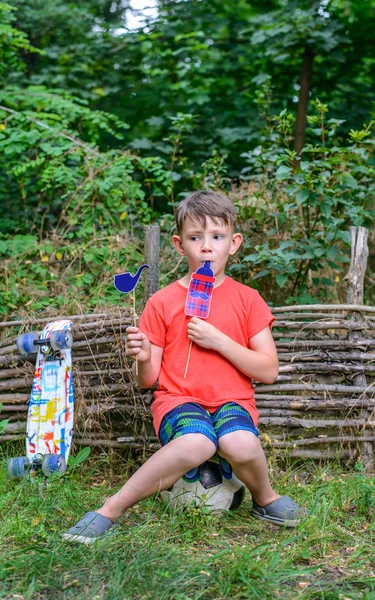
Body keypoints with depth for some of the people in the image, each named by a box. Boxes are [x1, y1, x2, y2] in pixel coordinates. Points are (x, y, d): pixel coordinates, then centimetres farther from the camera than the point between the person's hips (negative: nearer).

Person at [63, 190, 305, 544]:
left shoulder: (246, 299, 6)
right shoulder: (162, 303, 4)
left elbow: (269, 371, 0)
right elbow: (148, 380, 5)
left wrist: (218, 340, -11)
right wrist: (143, 359, -18)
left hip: (232, 400, 1)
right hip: (178, 399, -1)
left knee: (239, 443, -35)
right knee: (197, 443, -36)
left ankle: (264, 499, -2)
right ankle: (110, 510, -22)